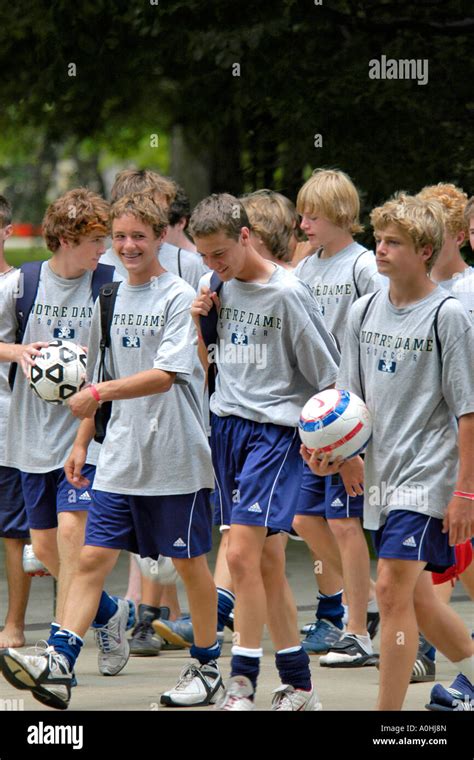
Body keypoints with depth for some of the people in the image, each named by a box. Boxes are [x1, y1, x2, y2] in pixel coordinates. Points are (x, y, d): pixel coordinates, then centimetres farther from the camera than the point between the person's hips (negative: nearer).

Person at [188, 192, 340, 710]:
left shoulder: (287, 293, -10)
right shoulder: (221, 289, 9)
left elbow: (324, 371, -6)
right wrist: (202, 323, 2)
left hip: (273, 428, -7)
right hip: (226, 422, 7)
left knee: (242, 553, -16)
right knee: (267, 560, 9)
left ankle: (242, 682, -12)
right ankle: (298, 685, 14)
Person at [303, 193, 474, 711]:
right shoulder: (364, 311, 8)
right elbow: (351, 395, 15)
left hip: (428, 472, -7)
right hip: (380, 473, 7)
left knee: (393, 589, -13)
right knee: (414, 596, 14)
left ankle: (388, 710, -9)